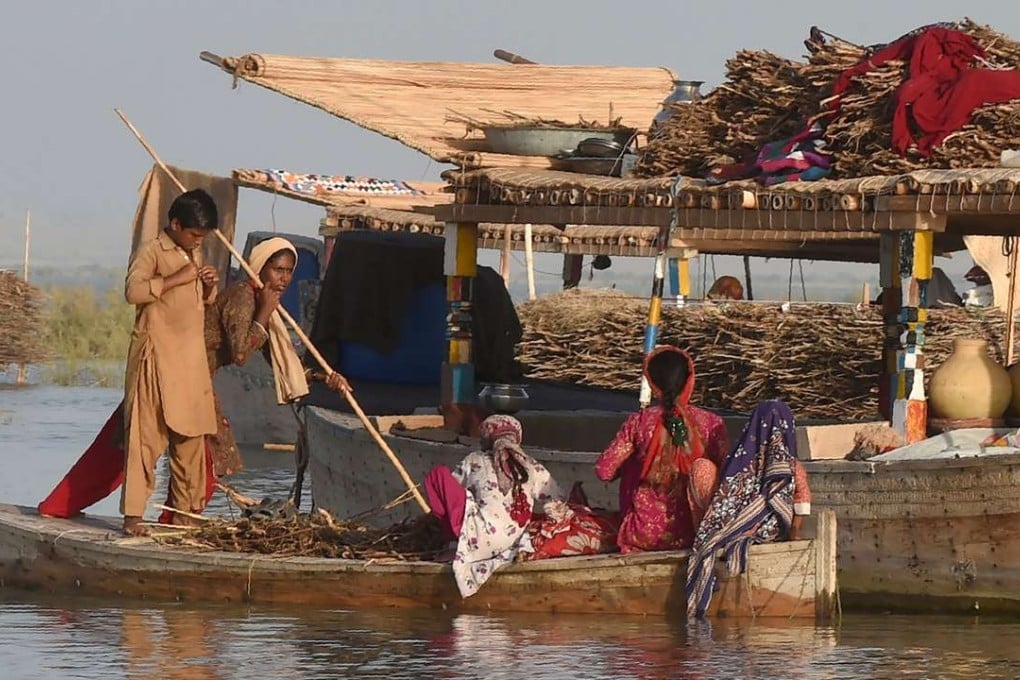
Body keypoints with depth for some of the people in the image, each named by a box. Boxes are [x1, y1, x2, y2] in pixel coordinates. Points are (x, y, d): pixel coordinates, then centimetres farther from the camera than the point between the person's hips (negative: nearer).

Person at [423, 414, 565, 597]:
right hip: (511, 542, 5)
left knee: (438, 474, 4)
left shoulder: (474, 462, 8)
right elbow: (557, 501, 13)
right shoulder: (533, 468, 12)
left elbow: (452, 486, 21)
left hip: (479, 539, -5)